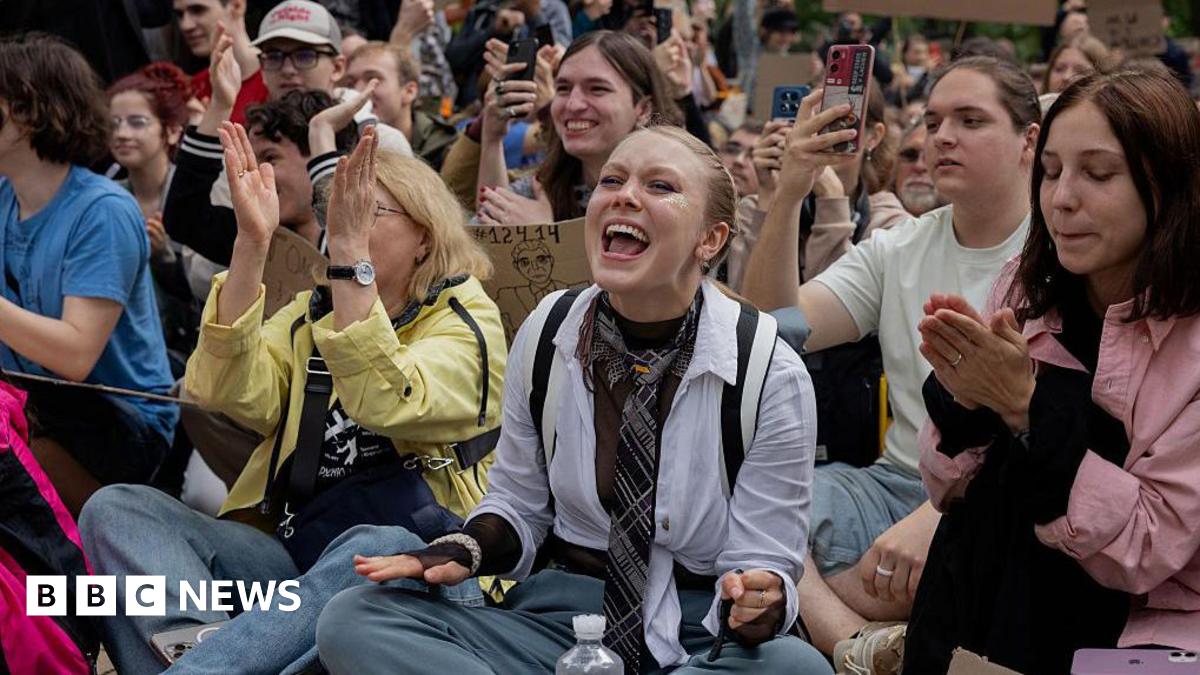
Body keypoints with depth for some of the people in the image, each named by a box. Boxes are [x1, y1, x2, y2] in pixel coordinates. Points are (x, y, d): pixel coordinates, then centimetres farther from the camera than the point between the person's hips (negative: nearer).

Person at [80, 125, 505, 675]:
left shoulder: (467, 321, 4)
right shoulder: (311, 313, 20)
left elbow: (385, 404, -19)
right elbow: (234, 395, -3)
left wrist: (349, 251, -22)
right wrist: (252, 242, -10)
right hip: (290, 549, 5)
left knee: (378, 549, -40)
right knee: (116, 508, -16)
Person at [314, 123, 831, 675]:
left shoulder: (772, 377, -10)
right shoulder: (544, 338, 0)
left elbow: (762, 564, -6)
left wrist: (757, 607, -30)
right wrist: (465, 551, -7)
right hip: (558, 616, 3)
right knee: (352, 619, -19)